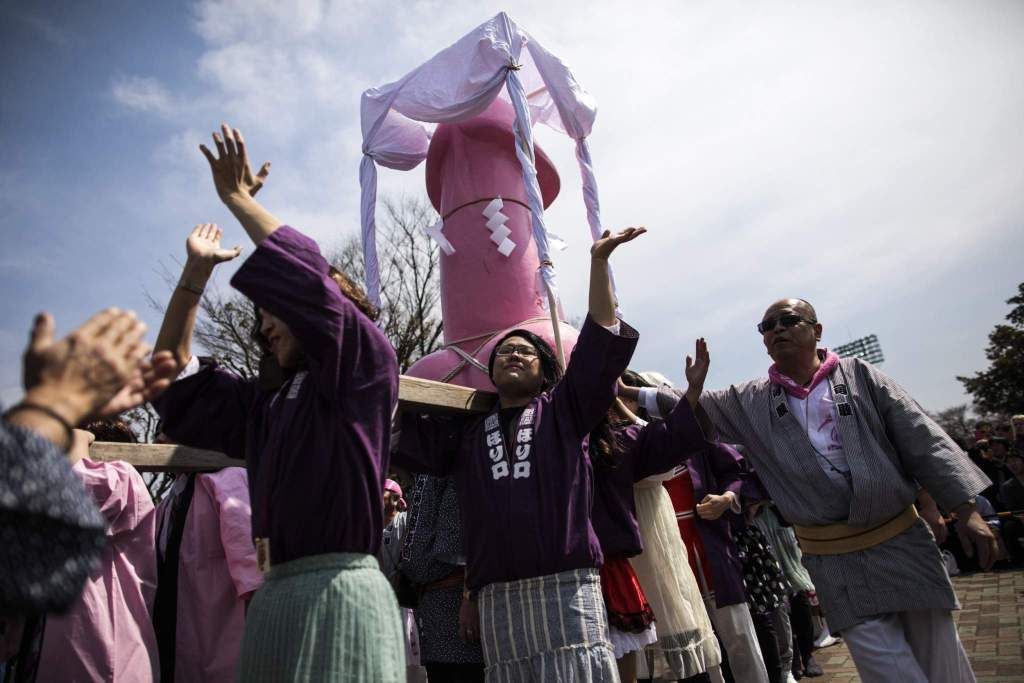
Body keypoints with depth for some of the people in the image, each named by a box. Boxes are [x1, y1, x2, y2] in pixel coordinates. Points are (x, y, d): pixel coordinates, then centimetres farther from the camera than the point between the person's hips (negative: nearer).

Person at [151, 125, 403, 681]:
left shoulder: (367, 364, -1)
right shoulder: (269, 406, 18)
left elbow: (305, 282, -13)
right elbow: (176, 384, 21)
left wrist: (238, 200, -1)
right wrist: (196, 272, 18)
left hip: (337, 589, -7)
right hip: (274, 594, 7)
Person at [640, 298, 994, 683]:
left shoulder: (860, 377, 0)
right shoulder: (751, 403, 2)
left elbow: (924, 442, -1)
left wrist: (967, 511, -5)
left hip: (903, 543, 1)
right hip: (835, 561, 0)